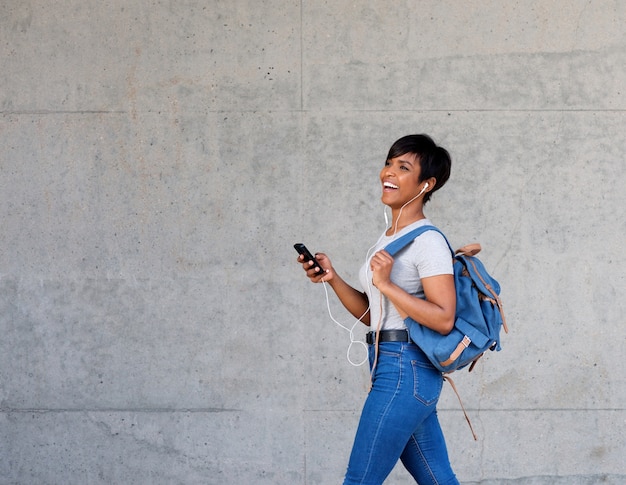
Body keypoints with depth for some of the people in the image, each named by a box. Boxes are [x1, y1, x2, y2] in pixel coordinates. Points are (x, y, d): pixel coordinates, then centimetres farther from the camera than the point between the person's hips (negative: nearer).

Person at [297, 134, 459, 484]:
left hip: (404, 369, -10)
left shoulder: (428, 242, -12)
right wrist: (333, 279, 4)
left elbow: (444, 319, -19)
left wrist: (386, 284, -21)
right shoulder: (388, 238, 16)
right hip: (393, 368, 10)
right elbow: (370, 313, 17)